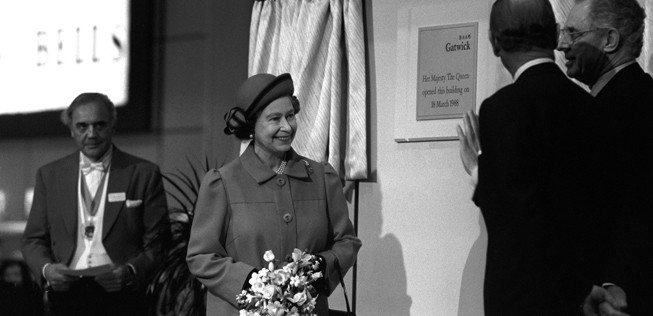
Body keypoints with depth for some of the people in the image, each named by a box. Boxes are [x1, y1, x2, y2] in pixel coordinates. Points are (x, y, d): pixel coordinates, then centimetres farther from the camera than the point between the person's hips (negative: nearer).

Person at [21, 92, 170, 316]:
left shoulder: (143, 174, 4)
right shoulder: (49, 175, 12)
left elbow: (157, 245, 2)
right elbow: (34, 240, 13)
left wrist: (130, 272, -15)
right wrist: (46, 268, -7)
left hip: (120, 297, -2)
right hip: (65, 296, 2)